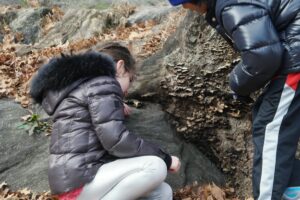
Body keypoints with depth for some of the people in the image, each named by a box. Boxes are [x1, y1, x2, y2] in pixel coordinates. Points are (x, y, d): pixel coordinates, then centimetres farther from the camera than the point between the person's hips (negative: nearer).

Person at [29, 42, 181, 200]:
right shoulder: (102, 84, -7)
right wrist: (165, 158, -7)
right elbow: (115, 140, -18)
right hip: (79, 180, -10)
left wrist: (115, 109, 39)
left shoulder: (80, 85, 24)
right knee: (155, 166, -21)